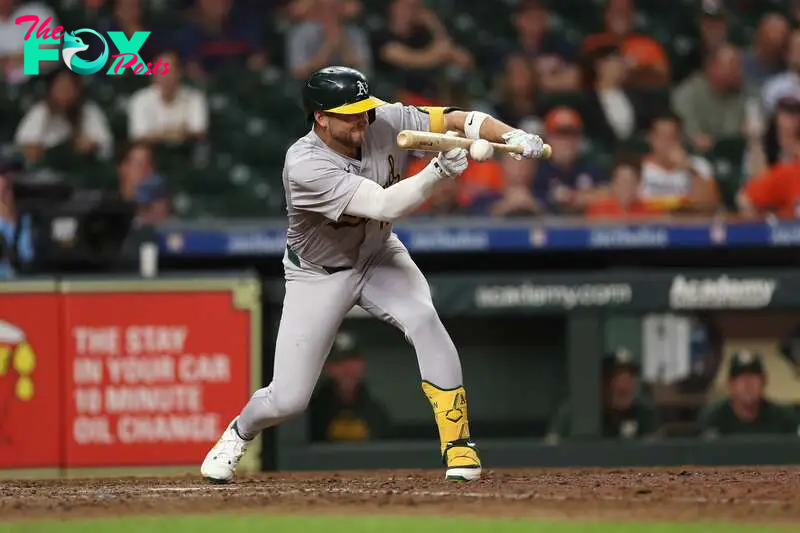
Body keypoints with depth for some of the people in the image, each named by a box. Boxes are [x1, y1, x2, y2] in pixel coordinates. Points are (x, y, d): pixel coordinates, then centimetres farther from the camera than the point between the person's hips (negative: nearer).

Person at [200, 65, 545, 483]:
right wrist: (438, 171, -55)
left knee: (423, 319, -28)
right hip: (319, 273, -3)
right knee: (287, 399, -3)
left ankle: (458, 446, -20)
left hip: (379, 256, 3)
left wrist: (513, 136, -36)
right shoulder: (305, 167, -35)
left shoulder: (386, 123, -21)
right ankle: (239, 433, 34)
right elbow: (385, 206, -42)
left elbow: (459, 120, -19)